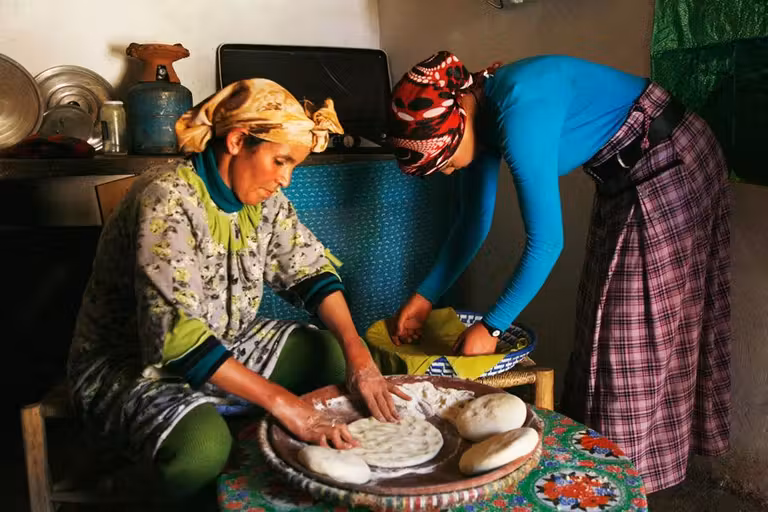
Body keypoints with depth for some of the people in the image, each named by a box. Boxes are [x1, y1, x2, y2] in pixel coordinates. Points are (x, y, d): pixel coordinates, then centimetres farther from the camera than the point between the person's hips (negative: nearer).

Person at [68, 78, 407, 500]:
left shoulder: (263, 198, -5)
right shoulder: (168, 200, -28)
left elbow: (309, 269, -1)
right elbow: (176, 334, -35)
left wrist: (356, 353, -16)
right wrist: (281, 401, -38)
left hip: (225, 343, 8)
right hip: (134, 362, -7)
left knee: (334, 357, -3)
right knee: (203, 445, -35)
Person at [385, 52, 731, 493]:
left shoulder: (519, 114, -32)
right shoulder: (480, 116, -4)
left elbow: (546, 241, -31)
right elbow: (473, 221, 5)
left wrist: (492, 326, -23)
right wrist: (425, 298, 4)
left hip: (671, 170, -9)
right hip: (629, 177, 9)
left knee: (642, 330, -1)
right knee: (613, 323, 15)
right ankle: (605, 445, 31)